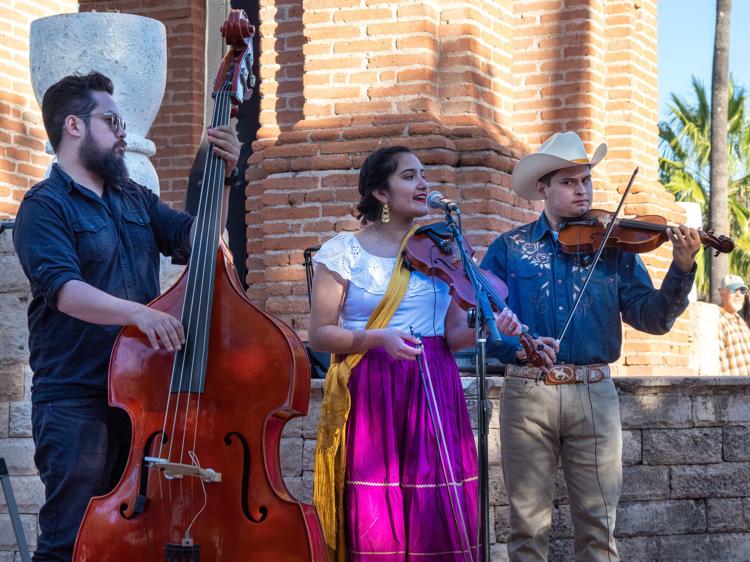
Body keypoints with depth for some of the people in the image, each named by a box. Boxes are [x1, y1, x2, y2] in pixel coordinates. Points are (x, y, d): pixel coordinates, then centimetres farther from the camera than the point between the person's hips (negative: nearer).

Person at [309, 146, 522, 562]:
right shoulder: (344, 252, 1)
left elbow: (452, 334, 11)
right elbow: (319, 334, -3)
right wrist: (379, 338, -18)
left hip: (434, 393, 3)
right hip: (370, 396, -3)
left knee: (441, 521, -4)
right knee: (374, 522, -7)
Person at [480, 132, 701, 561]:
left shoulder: (613, 246, 7)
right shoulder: (510, 248, 5)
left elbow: (653, 318, -1)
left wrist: (682, 269, -16)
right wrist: (515, 344, -21)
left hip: (594, 392, 1)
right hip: (528, 392, -1)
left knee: (598, 523, 3)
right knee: (528, 523, 6)